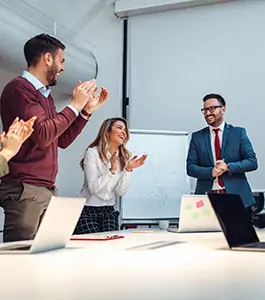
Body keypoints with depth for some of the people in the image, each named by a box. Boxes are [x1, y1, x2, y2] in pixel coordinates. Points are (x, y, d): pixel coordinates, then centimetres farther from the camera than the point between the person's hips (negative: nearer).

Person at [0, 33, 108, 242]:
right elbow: (43, 135, -20)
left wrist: (87, 110, 17)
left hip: (49, 189, 8)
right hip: (25, 190, -8)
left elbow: (62, 140, 23)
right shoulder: (20, 88, -9)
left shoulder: (45, 95, 18)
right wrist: (75, 105, -10)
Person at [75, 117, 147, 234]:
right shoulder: (92, 153, -9)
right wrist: (112, 170, -28)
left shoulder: (123, 158, 6)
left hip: (109, 211, 5)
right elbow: (94, 188, -17)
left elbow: (120, 191, -2)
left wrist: (128, 169, -13)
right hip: (87, 210, -5)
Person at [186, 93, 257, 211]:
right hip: (206, 196, 1)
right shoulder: (197, 137, 9)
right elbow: (190, 167, 4)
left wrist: (228, 167, -13)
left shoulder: (239, 133, 6)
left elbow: (252, 162, 2)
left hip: (236, 195, 0)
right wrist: (211, 172, -13)